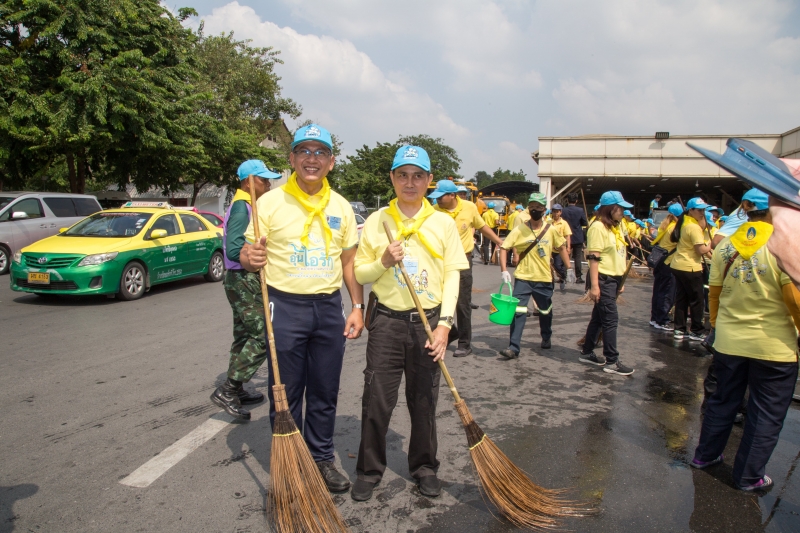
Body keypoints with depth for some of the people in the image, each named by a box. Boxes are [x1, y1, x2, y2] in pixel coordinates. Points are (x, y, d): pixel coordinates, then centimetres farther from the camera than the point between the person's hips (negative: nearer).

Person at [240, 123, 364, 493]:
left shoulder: (341, 207, 8)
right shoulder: (270, 202, -3)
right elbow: (248, 256, -1)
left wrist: (357, 306, 5)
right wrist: (250, 258, -25)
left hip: (330, 308, 3)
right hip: (285, 307, -3)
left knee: (325, 393, 12)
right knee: (286, 394, 7)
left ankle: (321, 458, 29)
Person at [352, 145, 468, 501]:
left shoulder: (444, 223, 4)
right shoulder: (376, 221, 4)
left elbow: (452, 275, 1)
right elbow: (359, 273, 7)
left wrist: (444, 324, -8)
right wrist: (384, 262, -13)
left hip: (429, 322, 0)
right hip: (387, 321, 0)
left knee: (424, 401, 10)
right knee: (376, 400, 2)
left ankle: (425, 467, 30)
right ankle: (369, 470, 22)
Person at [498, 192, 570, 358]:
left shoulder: (551, 230, -2)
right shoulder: (519, 230, -8)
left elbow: (561, 248, 11)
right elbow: (504, 248, -8)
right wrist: (503, 270, -18)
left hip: (544, 279, 2)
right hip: (523, 278, -2)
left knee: (545, 311, 18)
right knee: (518, 311, -10)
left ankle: (546, 338, 44)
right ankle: (513, 348, -7)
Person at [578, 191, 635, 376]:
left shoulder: (615, 227, 13)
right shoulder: (598, 227, -14)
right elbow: (593, 258, -18)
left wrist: (620, 281, 17)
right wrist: (594, 285, -22)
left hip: (613, 279, 9)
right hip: (602, 279, -9)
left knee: (599, 317, 14)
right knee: (611, 319, -6)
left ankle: (587, 353, 25)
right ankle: (612, 361, 1)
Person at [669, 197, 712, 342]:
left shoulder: (685, 222, 11)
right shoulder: (694, 227, -17)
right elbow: (701, 250, -18)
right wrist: (709, 246, -2)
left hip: (678, 266, 9)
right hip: (690, 268, -9)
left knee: (681, 299, 12)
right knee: (696, 300, 4)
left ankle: (679, 330, 17)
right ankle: (697, 332, 13)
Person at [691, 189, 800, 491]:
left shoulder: (725, 247, -1)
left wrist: (716, 325, 20)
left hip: (729, 342, 4)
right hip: (774, 347, -4)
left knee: (723, 402, 20)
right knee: (766, 414, 11)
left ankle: (705, 455, 33)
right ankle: (748, 476, 21)